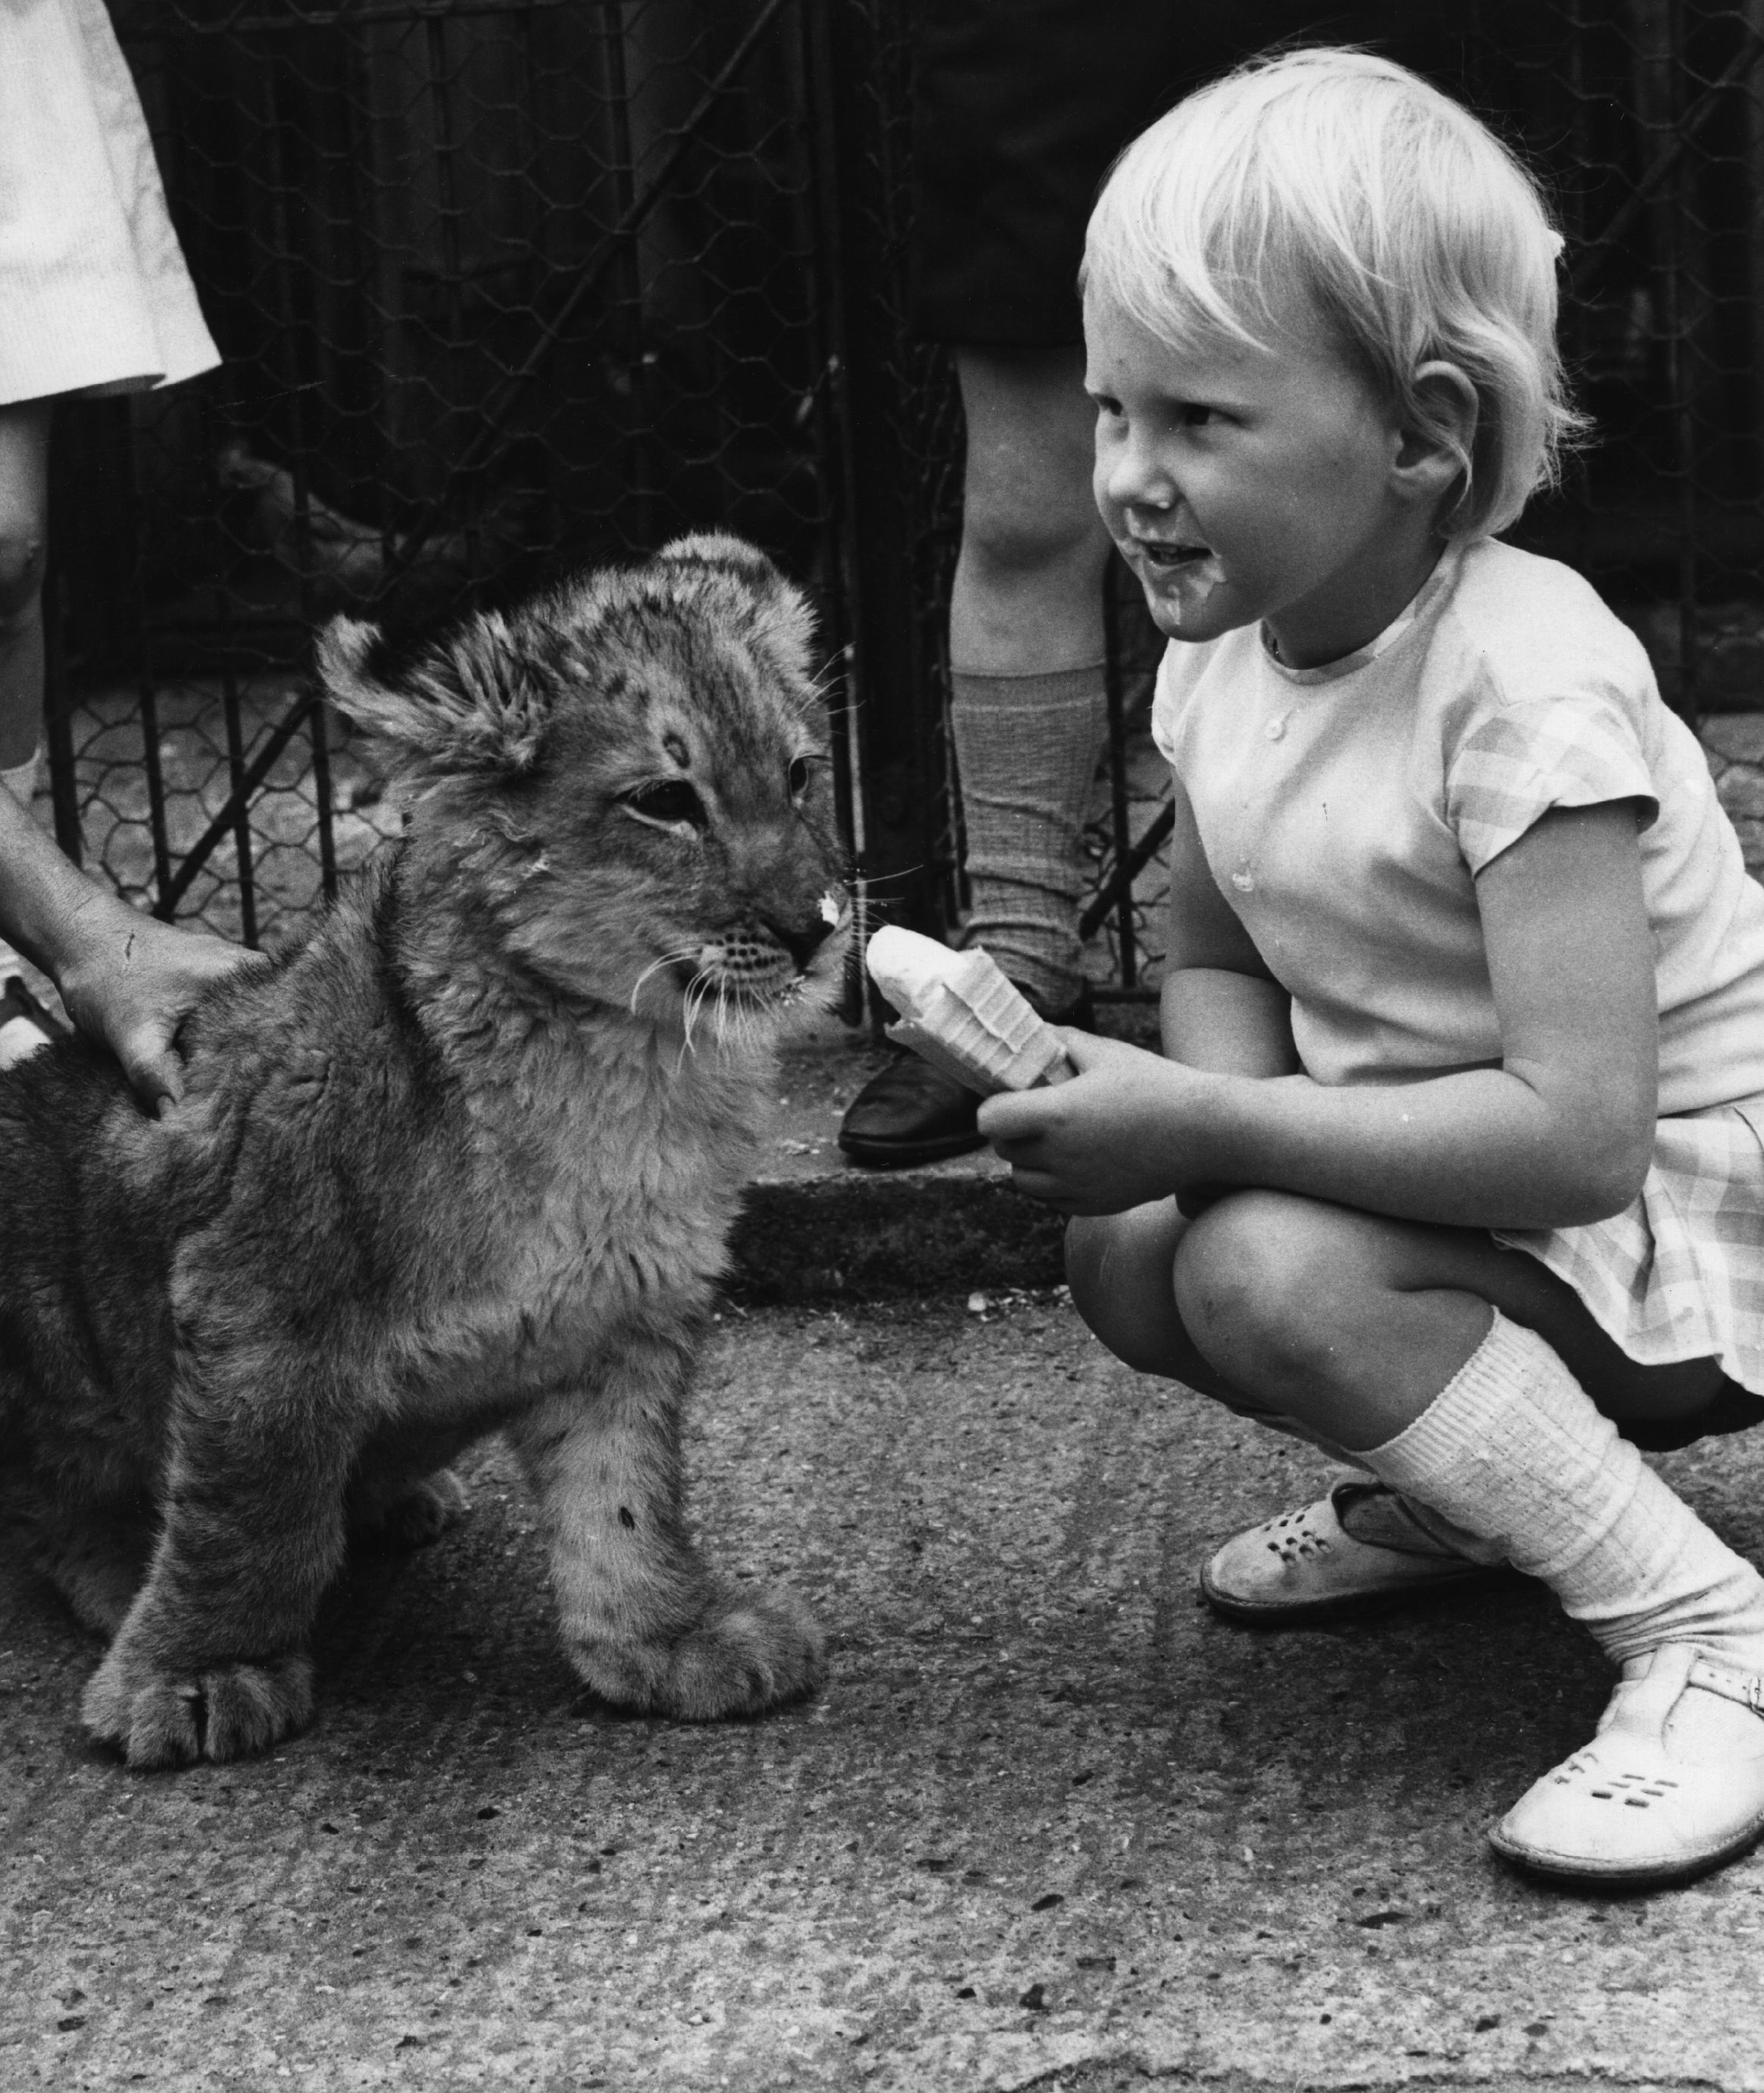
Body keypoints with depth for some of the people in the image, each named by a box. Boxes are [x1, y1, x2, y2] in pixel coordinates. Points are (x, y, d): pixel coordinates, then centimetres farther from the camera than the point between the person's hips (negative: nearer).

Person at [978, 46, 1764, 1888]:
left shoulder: (1519, 683, -27)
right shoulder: (1221, 661, -2)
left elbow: (1580, 1130, -33)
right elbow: (1214, 957, 12)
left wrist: (1207, 1131, -32)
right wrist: (1213, 1114, -12)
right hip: (1430, 1168, 8)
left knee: (1279, 1277, -29)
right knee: (1128, 1259, -8)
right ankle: (1467, 1486, 16)